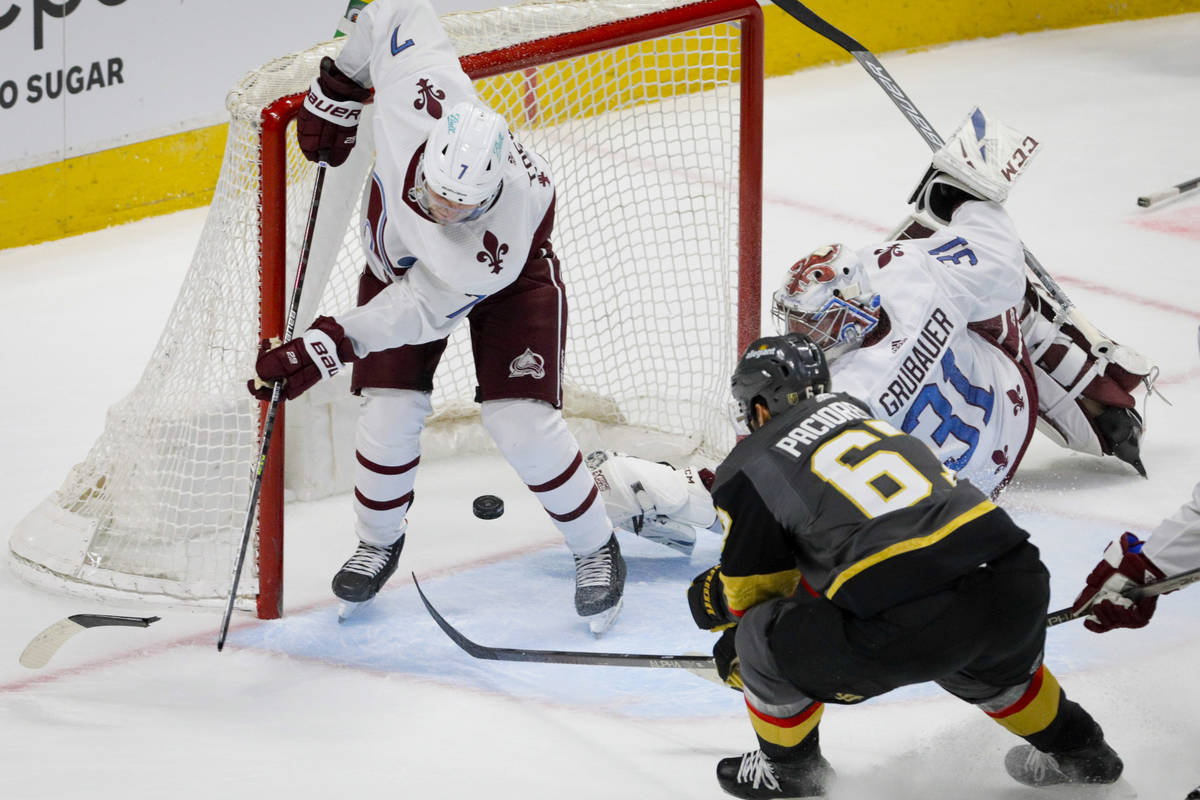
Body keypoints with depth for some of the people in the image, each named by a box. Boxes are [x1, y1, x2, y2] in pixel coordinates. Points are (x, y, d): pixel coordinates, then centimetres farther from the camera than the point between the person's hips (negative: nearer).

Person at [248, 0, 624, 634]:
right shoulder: (419, 92, -41)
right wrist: (337, 87, -10)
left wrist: (331, 345, -34)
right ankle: (378, 540, 24)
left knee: (522, 424, -13)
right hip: (398, 252, 4)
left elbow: (421, 307, -32)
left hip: (506, 279, -4)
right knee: (391, 413, -4)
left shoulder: (504, 230, -44)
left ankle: (595, 549, 13)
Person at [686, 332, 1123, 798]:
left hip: (905, 626, -6)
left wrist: (740, 660, 42)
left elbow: (754, 589, 21)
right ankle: (1075, 747, 50)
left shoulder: (745, 470, 10)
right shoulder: (850, 409, 28)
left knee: (763, 636, 15)